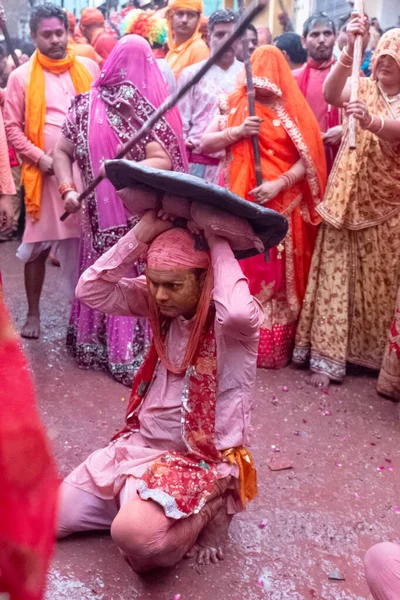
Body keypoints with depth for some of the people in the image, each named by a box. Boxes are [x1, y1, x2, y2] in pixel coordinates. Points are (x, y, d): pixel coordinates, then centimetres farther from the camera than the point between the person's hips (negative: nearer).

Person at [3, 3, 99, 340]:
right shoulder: (22, 77, 3)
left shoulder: (89, 68, 9)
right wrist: (38, 157, -13)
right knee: (37, 244, 3)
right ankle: (33, 313, 15)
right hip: (45, 172, -1)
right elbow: (12, 127, 1)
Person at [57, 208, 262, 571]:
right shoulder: (159, 302, -2)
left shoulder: (232, 322, -19)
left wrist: (217, 241, -30)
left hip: (202, 460, -6)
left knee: (134, 533, -33)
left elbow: (241, 311, -45)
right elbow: (91, 291, -11)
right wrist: (143, 232, -20)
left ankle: (207, 509, -1)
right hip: (140, 443, 7)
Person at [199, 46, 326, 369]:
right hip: (243, 204, 1)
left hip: (285, 206, 0)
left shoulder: (293, 110, 4)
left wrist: (279, 184, -18)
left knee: (280, 278, 4)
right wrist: (238, 131, -12)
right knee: (244, 274, 3)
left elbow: (308, 159, -4)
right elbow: (204, 143, 2)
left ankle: (276, 347, 14)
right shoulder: (235, 106, 7)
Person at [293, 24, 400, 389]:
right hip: (347, 202, 1)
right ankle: (328, 356, 6)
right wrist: (349, 51, -30)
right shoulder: (363, 88, 6)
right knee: (336, 279, 0)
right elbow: (331, 94, -17)